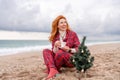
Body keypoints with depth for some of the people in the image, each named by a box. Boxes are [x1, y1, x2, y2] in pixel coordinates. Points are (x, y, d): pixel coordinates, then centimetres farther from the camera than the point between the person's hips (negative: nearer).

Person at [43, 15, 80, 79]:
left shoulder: (73, 34, -3)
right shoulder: (55, 37, 5)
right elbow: (54, 52, 1)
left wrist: (69, 50, -21)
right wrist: (56, 46, -20)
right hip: (61, 61, 4)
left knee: (60, 52, -32)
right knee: (46, 51, -13)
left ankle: (56, 70, -8)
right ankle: (53, 70, -35)